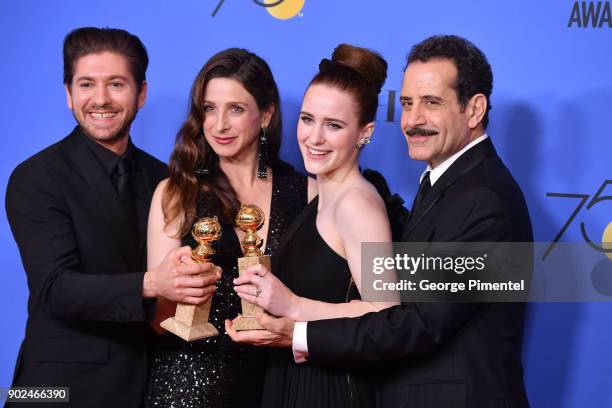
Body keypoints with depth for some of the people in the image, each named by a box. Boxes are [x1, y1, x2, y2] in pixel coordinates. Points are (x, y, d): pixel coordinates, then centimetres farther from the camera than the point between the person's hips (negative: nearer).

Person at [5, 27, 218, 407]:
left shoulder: (162, 177, 6)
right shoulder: (36, 179, -10)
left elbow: (175, 266, 11)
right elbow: (55, 287, -20)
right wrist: (150, 284, -35)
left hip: (150, 376, 5)